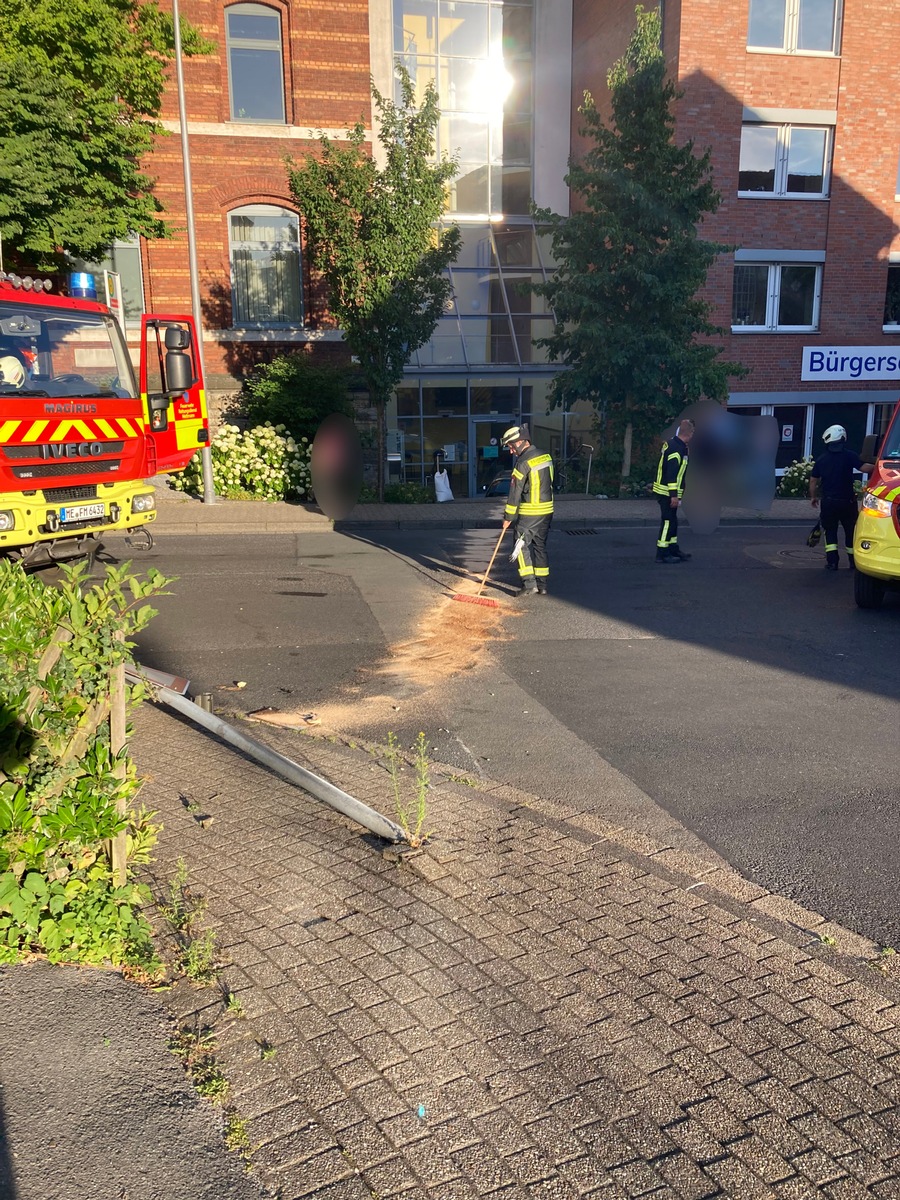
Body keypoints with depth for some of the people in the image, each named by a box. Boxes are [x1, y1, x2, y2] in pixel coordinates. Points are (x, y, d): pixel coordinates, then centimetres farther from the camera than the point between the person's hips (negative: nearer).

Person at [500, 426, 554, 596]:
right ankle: (542, 585, 17)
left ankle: (529, 584, -3)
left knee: (522, 545, 1)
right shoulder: (546, 456, 7)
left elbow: (515, 492, -15)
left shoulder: (523, 462, -17)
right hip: (547, 510, 8)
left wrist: (508, 517, -9)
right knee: (540, 545, 14)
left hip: (529, 513, -8)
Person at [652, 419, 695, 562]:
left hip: (662, 490, 10)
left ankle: (674, 550, 28)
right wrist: (674, 495, -24)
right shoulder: (677, 449, -21)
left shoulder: (671, 443, 10)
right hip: (668, 493, -10)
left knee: (672, 521, 18)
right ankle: (662, 554, 1)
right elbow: (672, 473, -25)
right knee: (668, 521, -4)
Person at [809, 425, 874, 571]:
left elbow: (813, 481, 8)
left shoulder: (821, 459, 3)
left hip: (828, 501, 1)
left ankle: (832, 562, -1)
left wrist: (813, 497, 20)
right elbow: (864, 468, -17)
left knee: (830, 531, 10)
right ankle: (853, 561, 17)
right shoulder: (849, 456, -7)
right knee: (851, 531, 13)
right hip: (847, 501, -1)